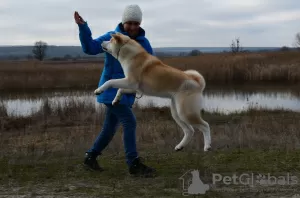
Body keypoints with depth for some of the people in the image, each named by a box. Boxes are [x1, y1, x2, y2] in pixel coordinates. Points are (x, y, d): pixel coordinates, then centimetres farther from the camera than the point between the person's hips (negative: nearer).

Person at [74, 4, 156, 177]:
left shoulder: (143, 42, 4)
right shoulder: (112, 37, -9)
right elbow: (89, 48, -19)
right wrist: (83, 27, -31)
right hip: (111, 90, -6)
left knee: (110, 128, 12)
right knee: (130, 123, -15)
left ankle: (90, 158, 27)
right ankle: (134, 164, -9)